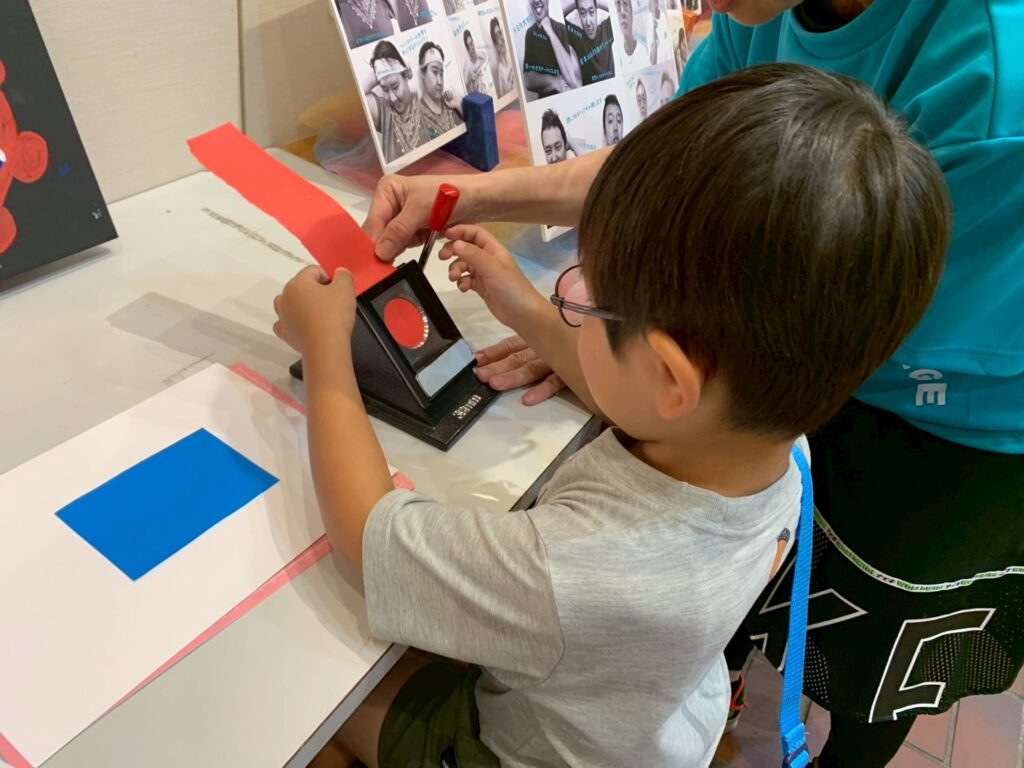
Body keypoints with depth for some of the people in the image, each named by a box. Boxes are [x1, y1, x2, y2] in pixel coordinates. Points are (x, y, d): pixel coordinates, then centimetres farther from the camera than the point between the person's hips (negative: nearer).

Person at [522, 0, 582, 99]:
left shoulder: (561, 29, -3)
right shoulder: (529, 33, 6)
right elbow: (527, 79, 2)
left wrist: (550, 33, -12)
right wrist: (553, 81, -15)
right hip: (541, 100, 2)